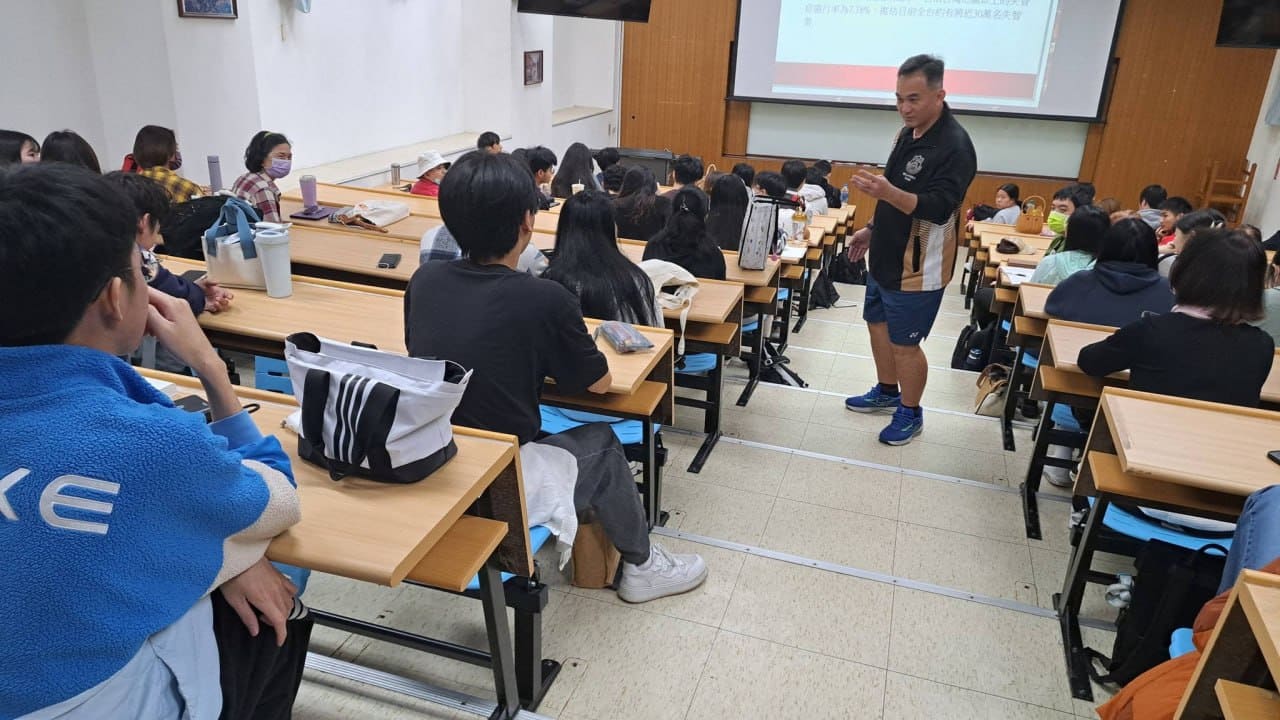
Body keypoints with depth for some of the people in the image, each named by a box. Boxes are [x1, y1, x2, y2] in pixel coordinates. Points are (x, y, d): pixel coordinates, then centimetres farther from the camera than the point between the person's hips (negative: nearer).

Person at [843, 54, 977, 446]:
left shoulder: (954, 145, -21)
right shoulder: (908, 133, 7)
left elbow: (938, 208, -30)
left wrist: (888, 193, -43)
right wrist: (873, 228, 16)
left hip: (918, 268, -9)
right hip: (886, 257, 9)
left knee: (904, 343, 2)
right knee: (878, 324, 20)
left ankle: (911, 413, 22)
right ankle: (887, 392, 40)